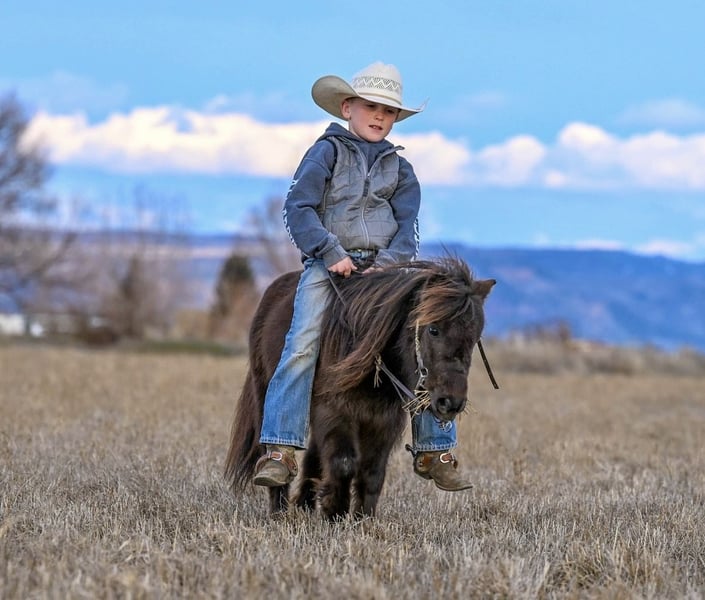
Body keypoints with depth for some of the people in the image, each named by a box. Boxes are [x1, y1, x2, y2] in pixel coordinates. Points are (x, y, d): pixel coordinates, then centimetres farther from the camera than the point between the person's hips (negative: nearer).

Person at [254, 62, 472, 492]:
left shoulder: (398, 166, 16)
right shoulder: (327, 152, 6)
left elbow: (408, 225, 9)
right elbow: (299, 207, -3)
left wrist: (387, 264, -10)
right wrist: (332, 253, -14)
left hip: (385, 268, 3)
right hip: (328, 265, -3)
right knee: (301, 347, -21)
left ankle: (434, 451, 2)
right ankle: (280, 450, -21)